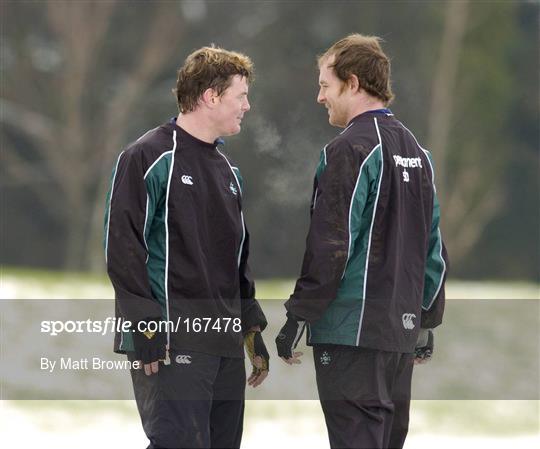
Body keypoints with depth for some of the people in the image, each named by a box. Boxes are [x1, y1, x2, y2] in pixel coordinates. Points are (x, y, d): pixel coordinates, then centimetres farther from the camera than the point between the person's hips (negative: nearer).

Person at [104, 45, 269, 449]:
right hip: (173, 345, -8)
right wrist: (149, 333, -18)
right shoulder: (150, 158, -6)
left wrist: (253, 330, 19)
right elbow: (123, 249, -12)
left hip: (226, 345, 8)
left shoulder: (227, 170, 20)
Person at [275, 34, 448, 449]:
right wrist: (427, 321, 22)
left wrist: (298, 316, -11)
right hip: (402, 330, 8)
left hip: (352, 332, -8)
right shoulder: (417, 150, 14)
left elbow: (330, 246, -16)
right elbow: (434, 247, 17)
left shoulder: (351, 150, -11)